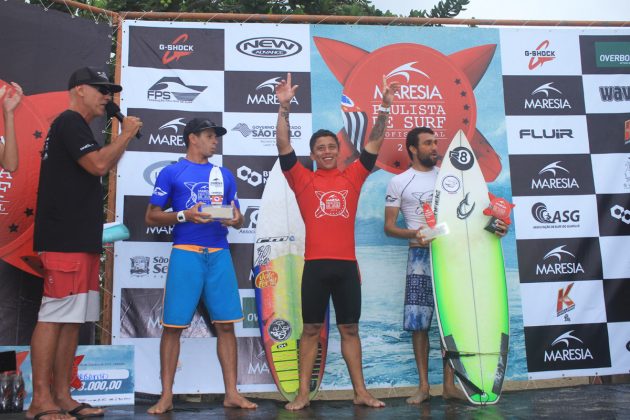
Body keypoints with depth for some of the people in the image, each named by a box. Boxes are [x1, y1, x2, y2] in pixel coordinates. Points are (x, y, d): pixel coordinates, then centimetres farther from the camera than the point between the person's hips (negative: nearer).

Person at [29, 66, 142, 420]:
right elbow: (99, 164, -19)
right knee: (55, 317, -8)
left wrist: (125, 139, 19)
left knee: (73, 319, 8)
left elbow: (102, 167, 29)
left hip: (82, 239, 10)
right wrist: (126, 134, -5)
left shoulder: (77, 127, 24)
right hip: (65, 240, -10)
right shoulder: (70, 122, -6)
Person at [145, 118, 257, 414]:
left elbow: (237, 218, 19)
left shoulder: (224, 175, 17)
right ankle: (166, 396, 10)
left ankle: (231, 393, 10)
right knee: (173, 325, -2)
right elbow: (151, 217, 2)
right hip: (186, 253, -3)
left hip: (219, 253, 4)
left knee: (226, 323, 2)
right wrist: (184, 215, -14)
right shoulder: (171, 173, 5)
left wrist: (235, 219, -5)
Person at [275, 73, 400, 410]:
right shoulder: (302, 179, 5)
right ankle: (303, 394, 14)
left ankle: (360, 392, 19)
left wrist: (384, 107, 2)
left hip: (347, 264, 2)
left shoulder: (353, 176, 11)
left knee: (350, 328, 10)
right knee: (311, 329, 5)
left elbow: (374, 144, 9)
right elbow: (282, 145, -3)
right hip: (315, 264, -2)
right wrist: (284, 107, -11)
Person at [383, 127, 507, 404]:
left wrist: (493, 224, -7)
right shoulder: (399, 182, 6)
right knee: (418, 321, -3)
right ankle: (423, 386, 8)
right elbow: (389, 226, 2)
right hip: (421, 255, -2)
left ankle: (449, 384, 11)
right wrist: (413, 233, -17)